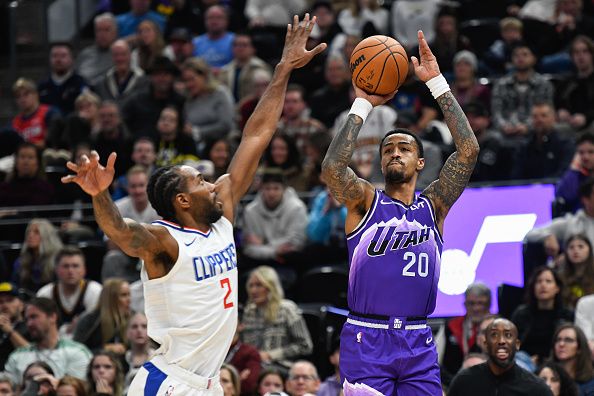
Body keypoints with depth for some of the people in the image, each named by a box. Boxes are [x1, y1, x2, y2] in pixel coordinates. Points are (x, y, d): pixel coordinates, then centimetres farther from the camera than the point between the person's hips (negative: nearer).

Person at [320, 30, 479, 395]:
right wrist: (363, 105, -8)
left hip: (418, 341, 3)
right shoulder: (365, 201, 6)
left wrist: (437, 83, -2)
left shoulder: (434, 205, 11)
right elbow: (332, 167, -15)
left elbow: (469, 150, 0)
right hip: (367, 338, -3)